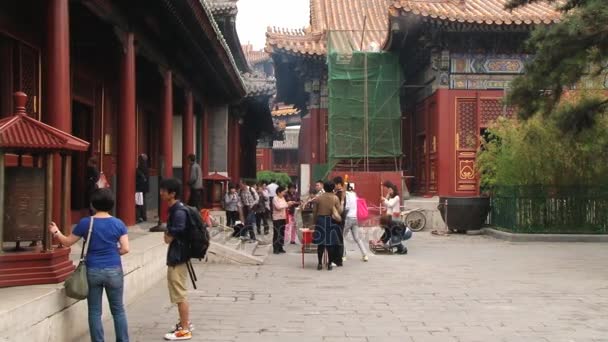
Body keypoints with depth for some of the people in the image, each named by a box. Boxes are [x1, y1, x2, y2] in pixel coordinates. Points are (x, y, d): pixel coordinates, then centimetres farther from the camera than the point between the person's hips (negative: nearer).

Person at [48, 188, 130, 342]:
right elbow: (125, 249, -7)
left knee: (95, 312, 8)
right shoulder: (118, 223, -3)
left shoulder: (85, 223, -4)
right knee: (118, 310, 11)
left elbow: (67, 242, 6)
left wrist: (56, 232, 22)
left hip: (92, 271, 0)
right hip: (114, 271, 0)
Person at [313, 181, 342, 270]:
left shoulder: (319, 198, 1)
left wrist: (315, 221, 10)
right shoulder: (335, 198, -3)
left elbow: (314, 211, 0)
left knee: (320, 243, 7)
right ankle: (330, 263, 8)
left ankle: (320, 263, 7)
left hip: (320, 220, 1)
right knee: (330, 243, 6)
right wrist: (341, 205, 10)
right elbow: (339, 211, -8)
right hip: (331, 222, -1)